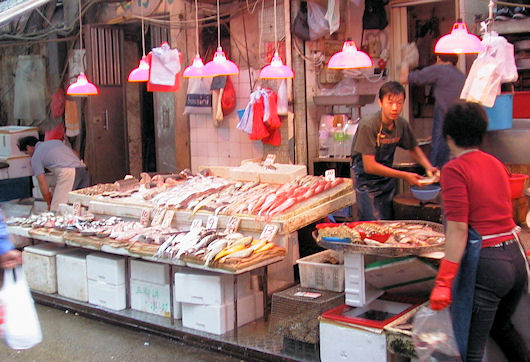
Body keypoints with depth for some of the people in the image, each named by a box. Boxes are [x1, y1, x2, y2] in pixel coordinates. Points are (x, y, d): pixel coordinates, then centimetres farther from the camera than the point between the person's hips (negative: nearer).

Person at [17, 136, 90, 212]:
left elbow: (43, 184, 8)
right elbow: (75, 154, 29)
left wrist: (50, 204, 17)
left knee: (57, 210, -3)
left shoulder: (35, 158, 12)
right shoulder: (55, 141, 31)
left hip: (67, 173, -7)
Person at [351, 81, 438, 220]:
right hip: (367, 182, -6)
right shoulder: (368, 126, -22)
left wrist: (428, 167, -3)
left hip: (388, 180, 6)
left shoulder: (402, 124, -4)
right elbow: (369, 166, -23)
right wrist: (404, 176, -21)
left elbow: (413, 148, 16)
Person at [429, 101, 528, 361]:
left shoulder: (455, 169, -10)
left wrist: (443, 282, -18)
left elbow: (458, 230, -18)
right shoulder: (496, 164, 11)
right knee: (501, 326, 31)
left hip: (483, 263, -8)